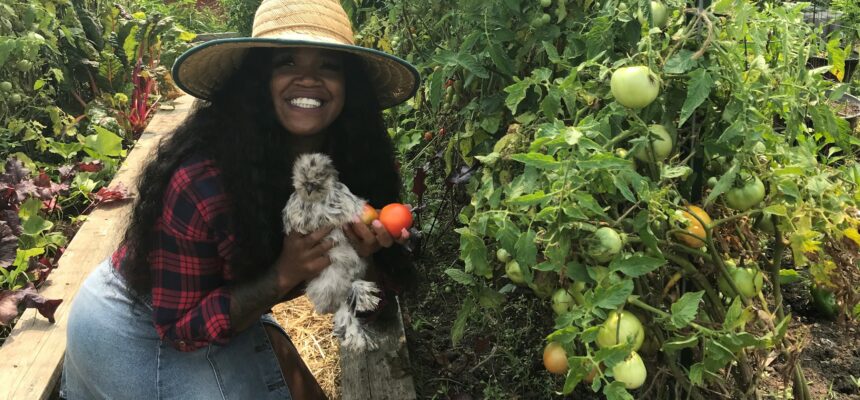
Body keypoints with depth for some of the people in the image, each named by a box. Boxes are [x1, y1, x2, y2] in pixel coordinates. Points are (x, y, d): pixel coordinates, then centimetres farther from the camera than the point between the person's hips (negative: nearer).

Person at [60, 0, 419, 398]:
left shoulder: (343, 159, -15)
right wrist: (283, 275, -34)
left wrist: (360, 255, -25)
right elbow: (182, 326, -23)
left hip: (224, 318, 6)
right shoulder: (200, 180, -33)